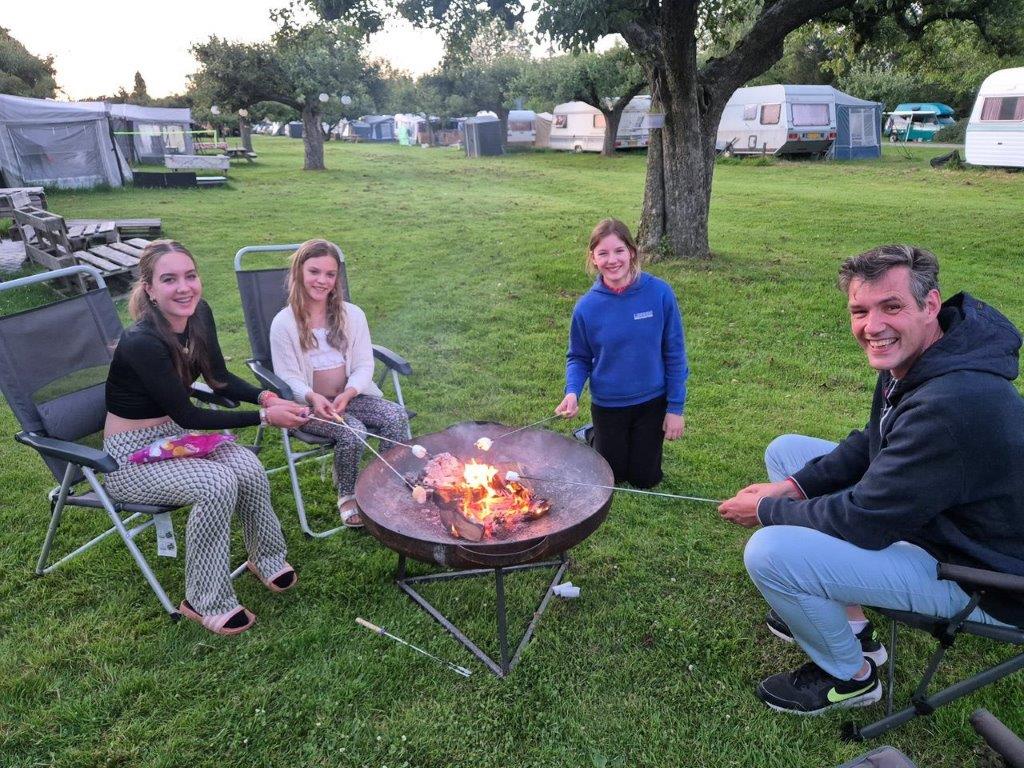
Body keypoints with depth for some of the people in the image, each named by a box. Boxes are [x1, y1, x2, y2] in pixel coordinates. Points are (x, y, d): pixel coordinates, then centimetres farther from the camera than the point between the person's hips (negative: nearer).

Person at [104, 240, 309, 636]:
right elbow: (187, 416, -24)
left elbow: (219, 378, 5)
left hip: (174, 436, 6)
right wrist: (264, 417, -23)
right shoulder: (141, 343, -29)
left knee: (248, 466, -19)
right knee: (217, 483, -28)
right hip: (130, 455, -6)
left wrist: (265, 396, -12)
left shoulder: (200, 315, -8)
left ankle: (266, 556, 6)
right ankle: (204, 601, -10)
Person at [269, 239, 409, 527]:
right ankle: (347, 496, -3)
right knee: (352, 432, -31)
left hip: (351, 396, 3)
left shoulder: (352, 315, 5)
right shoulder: (284, 323, -4)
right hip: (310, 404, -3)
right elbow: (288, 377, -4)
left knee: (397, 416, -23)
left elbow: (364, 365, 3)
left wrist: (348, 394, -17)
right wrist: (314, 398, -25)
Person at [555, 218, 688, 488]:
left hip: (652, 402, 0)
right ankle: (593, 435, 43)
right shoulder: (587, 306, -15)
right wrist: (572, 392, -22)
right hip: (607, 405, 0)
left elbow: (674, 352, -10)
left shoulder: (659, 293, -17)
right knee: (614, 476, 16)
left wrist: (676, 407, -7)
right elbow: (578, 358, -2)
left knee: (645, 479, 15)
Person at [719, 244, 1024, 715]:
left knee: (769, 552, -25)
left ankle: (850, 675, 8)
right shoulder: (912, 358, -4)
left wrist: (766, 510, -13)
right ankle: (847, 622, 19)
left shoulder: (953, 404, -34)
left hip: (975, 577, -10)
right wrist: (794, 486, -4)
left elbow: (865, 522, -28)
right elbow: (871, 443, 10)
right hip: (930, 515, 10)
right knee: (786, 451, 9)